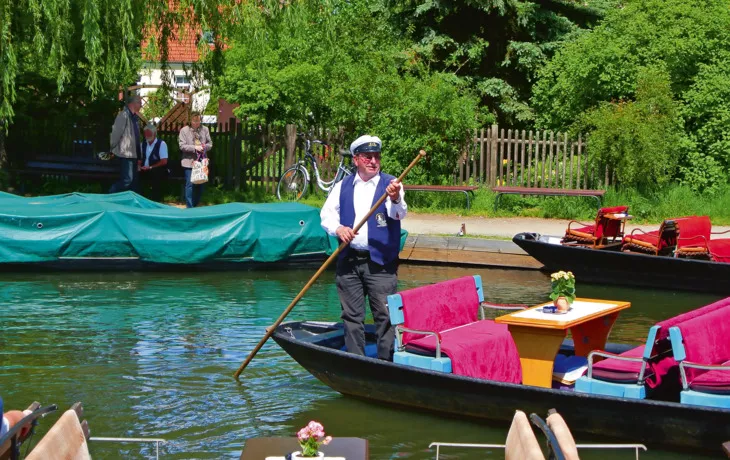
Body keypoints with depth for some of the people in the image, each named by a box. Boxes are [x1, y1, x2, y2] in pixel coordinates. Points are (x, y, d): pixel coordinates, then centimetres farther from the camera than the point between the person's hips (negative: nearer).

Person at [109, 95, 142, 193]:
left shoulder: (134, 117, 14)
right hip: (125, 153, -9)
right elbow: (116, 133, -15)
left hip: (133, 153, 9)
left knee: (133, 180, 10)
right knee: (127, 179, -12)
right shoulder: (124, 115, -15)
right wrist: (113, 148, -8)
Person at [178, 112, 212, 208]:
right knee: (190, 184, -5)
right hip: (189, 162, -4)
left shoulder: (205, 130, 6)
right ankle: (190, 207, 1)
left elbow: (210, 144, 10)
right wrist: (195, 147, -19)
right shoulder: (184, 130, -2)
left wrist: (205, 147, -12)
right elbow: (182, 146, -8)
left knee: (200, 185, 8)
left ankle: (196, 205, 20)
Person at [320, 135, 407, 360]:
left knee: (385, 314, -5)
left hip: (380, 262, -3)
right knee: (352, 316, 7)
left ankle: (386, 362, 2)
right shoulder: (343, 186, 12)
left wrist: (395, 200, -40)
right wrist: (338, 228, -11)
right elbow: (327, 213, 11)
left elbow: (399, 214, -16)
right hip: (349, 260, 3)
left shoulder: (391, 184, 1)